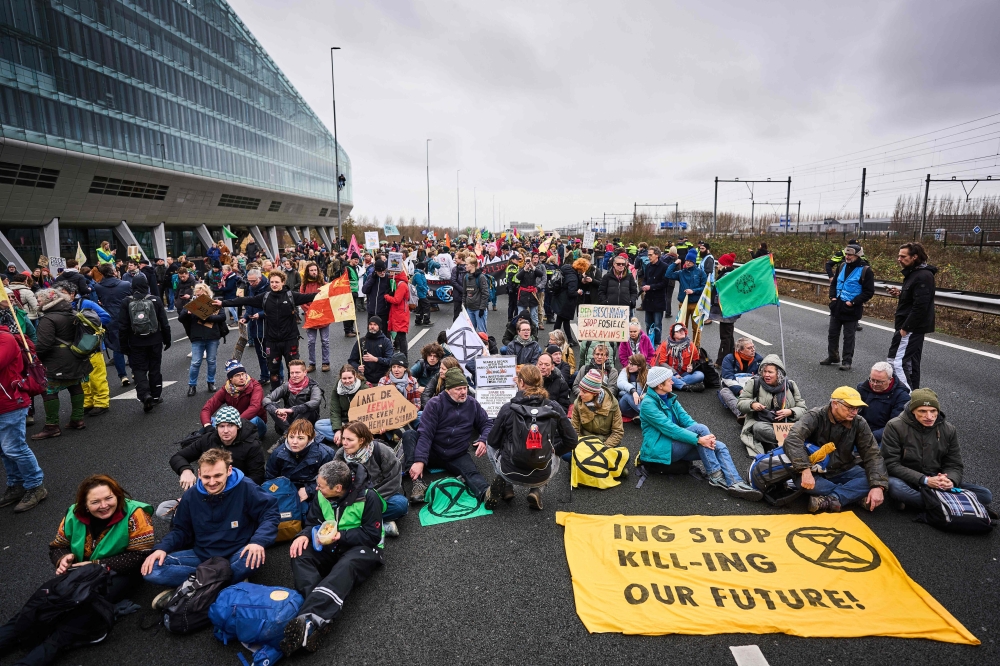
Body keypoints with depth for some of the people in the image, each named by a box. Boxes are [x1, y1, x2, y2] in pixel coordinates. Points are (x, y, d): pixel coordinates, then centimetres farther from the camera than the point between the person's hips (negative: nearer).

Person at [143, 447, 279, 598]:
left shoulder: (245, 488, -16)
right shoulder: (191, 495, -3)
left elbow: (270, 512, -13)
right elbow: (181, 529, 9)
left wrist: (259, 541, -29)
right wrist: (162, 548, -10)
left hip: (236, 556, -4)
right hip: (202, 555, 4)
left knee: (254, 557, -38)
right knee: (151, 570, -17)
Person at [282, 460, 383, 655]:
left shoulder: (368, 497, -20)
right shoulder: (321, 495, -3)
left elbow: (372, 536, -18)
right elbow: (312, 521, 7)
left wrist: (340, 535, -24)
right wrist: (304, 535, -17)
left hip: (362, 547, -6)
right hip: (332, 544, 6)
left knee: (344, 568, -39)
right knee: (300, 555, -22)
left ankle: (309, 621, -55)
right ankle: (319, 618, -40)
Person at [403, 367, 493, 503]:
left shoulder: (472, 404, -1)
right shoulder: (435, 404, -13)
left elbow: (487, 423, 8)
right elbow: (425, 434, -21)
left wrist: (483, 440, -16)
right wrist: (420, 461, -35)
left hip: (457, 456, 1)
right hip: (432, 452, -1)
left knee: (471, 473, -30)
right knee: (409, 435, -27)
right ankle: (417, 483, -39)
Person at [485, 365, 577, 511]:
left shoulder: (508, 408, -11)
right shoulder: (555, 407, -7)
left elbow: (493, 441, 1)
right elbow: (571, 441, 0)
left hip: (510, 473, -1)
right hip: (541, 476, 1)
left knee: (490, 445, 30)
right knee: (555, 459, 37)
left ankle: (504, 487, 17)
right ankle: (536, 491, 14)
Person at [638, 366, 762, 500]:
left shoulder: (670, 398, 11)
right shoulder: (648, 404, -16)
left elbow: (685, 418, 1)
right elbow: (669, 428, -25)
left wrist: (707, 438, -16)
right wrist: (699, 439, -31)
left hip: (676, 445, 8)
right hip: (659, 449, -8)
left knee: (720, 447, -12)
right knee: (700, 428, -26)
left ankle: (735, 483, -26)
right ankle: (715, 476, -19)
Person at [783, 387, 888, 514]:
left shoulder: (859, 423, -7)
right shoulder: (815, 417, -18)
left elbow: (872, 455, -11)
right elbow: (793, 439, -32)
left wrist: (878, 486, -27)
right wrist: (805, 470, -44)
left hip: (843, 472, 3)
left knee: (872, 479, -23)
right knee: (801, 480, -35)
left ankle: (830, 501, -30)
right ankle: (853, 495, -20)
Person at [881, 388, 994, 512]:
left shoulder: (949, 430, 2)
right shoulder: (895, 427, -12)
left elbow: (954, 465, 4)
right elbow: (891, 464, -15)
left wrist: (950, 480, -19)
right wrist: (925, 480, -25)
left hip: (937, 482, 5)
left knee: (986, 496, -14)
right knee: (894, 486, -38)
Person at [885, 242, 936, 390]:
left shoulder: (923, 276, -19)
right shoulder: (914, 273, 13)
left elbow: (920, 306, -24)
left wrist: (905, 328, -22)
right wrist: (900, 293, 6)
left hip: (911, 329, -11)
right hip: (913, 328, 11)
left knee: (896, 362, -13)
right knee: (910, 363, 16)